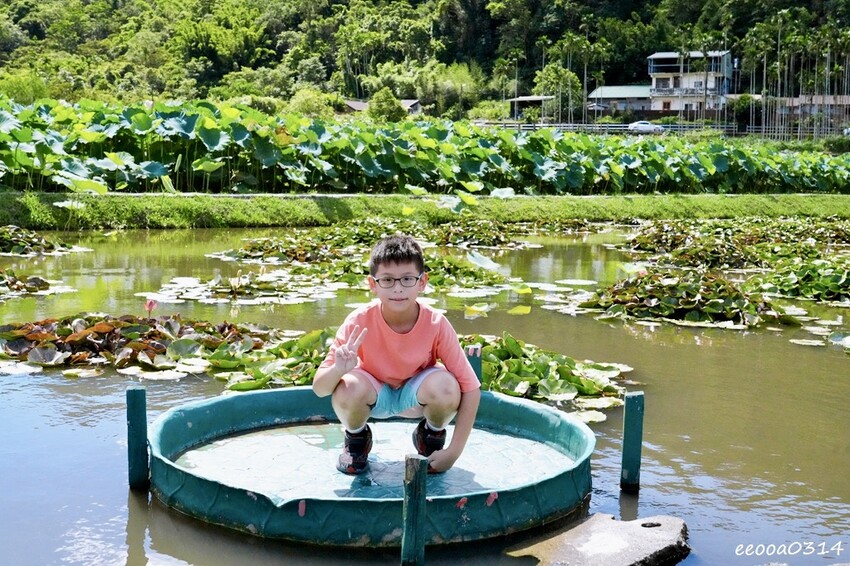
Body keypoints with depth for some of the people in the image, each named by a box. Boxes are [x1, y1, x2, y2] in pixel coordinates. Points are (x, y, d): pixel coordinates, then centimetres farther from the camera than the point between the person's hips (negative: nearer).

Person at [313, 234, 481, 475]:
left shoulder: (436, 324, -27)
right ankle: (356, 439, 3)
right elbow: (319, 389, -25)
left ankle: (432, 437, 3)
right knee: (348, 389, -33)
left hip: (415, 394, 0)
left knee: (446, 387, -33)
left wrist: (454, 451, -26)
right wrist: (339, 369, -48)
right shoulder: (359, 323, -27)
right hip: (374, 394, 0)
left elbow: (471, 388, -22)